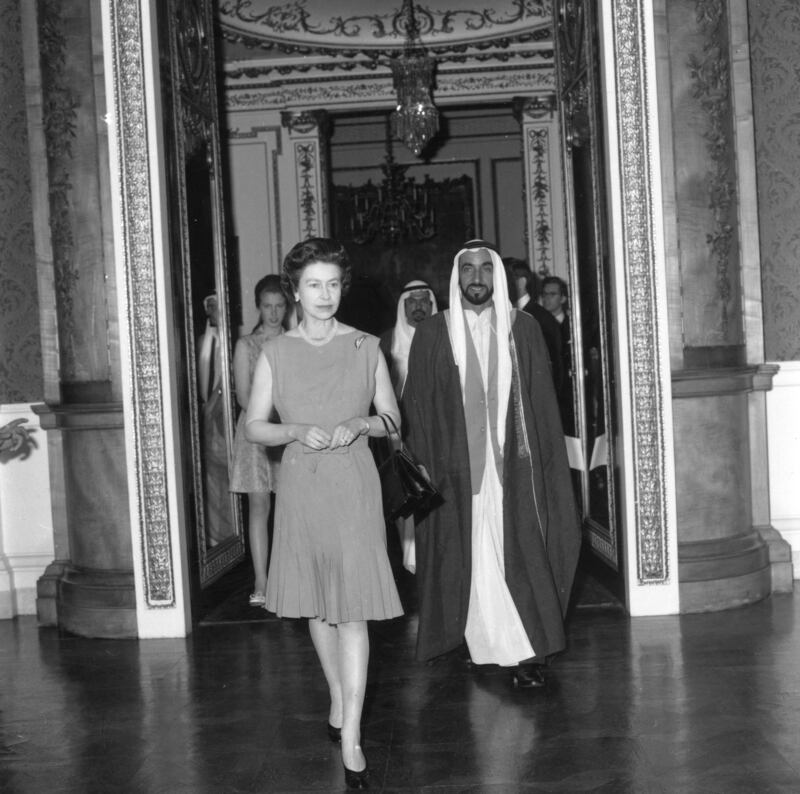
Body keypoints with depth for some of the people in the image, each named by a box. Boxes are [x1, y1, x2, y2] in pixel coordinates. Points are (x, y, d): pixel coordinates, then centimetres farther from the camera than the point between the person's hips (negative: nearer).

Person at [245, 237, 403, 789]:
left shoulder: (366, 348, 3)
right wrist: (297, 431, -14)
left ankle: (351, 739, -6)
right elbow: (255, 427, 4)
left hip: (354, 484, -2)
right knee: (316, 603, 13)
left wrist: (359, 424, -12)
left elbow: (392, 418, 9)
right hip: (301, 485, 2)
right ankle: (337, 697, 35)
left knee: (353, 607, -8)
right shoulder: (275, 353, 4)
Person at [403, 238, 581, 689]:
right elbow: (418, 409, 3)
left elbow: (543, 400, 6)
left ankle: (526, 651, 8)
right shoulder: (432, 335, 4)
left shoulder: (523, 329, 6)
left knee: (520, 557, 0)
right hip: (459, 469, 0)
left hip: (514, 466, 1)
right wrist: (425, 469, -4)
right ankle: (489, 645, 14)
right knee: (472, 561, 2)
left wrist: (544, 464, 0)